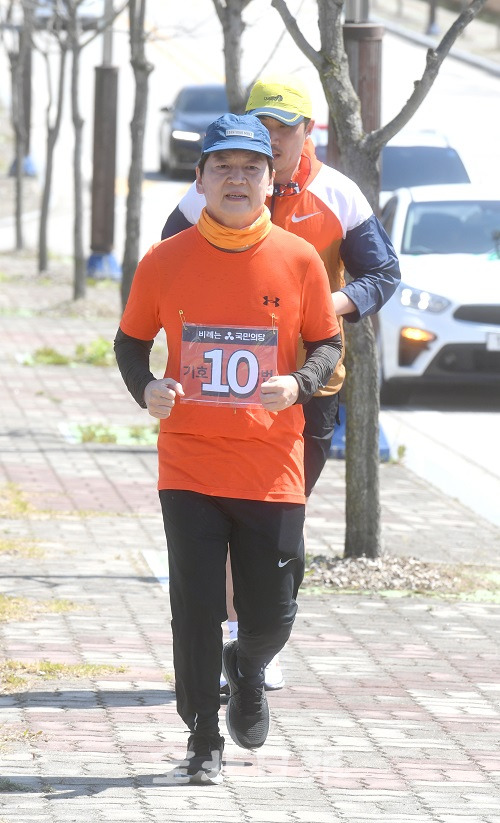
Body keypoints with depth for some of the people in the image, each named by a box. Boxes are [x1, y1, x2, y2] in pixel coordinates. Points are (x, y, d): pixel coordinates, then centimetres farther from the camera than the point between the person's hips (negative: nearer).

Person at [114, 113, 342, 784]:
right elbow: (132, 340, 11)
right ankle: (203, 741, 11)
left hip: (273, 469, 0)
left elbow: (327, 342, 9)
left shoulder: (299, 261, 0)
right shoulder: (165, 262, -1)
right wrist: (145, 387, -10)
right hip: (189, 468, 0)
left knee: (271, 616, 4)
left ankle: (248, 671, 39)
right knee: (197, 613, -3)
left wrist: (300, 384, -12)